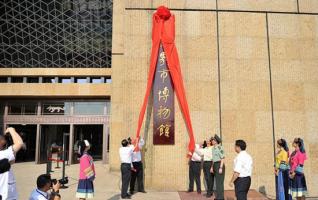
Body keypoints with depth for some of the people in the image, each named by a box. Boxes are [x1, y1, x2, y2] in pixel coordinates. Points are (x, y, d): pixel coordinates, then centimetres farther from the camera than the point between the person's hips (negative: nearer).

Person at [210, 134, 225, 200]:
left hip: (219, 165, -9)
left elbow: (222, 158, -17)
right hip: (215, 165, 9)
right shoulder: (213, 148, 12)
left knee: (220, 182, -3)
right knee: (217, 182, 14)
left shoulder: (219, 147, -15)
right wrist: (212, 167, 18)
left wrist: (221, 168, -21)